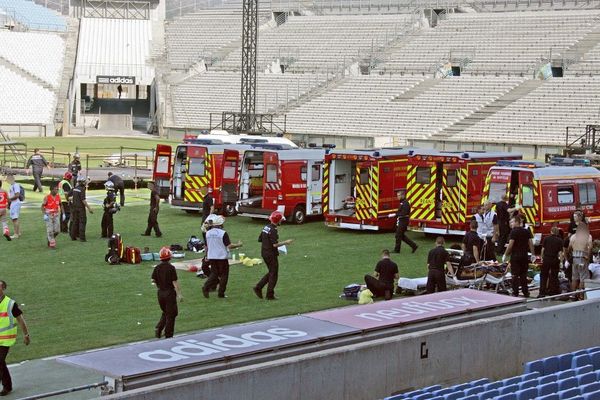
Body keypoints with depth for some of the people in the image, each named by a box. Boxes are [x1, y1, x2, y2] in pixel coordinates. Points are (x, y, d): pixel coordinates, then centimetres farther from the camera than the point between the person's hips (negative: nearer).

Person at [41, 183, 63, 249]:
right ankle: (52, 244, 5)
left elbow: (60, 205, 14)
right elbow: (42, 206, -7)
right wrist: (44, 215, -16)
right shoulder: (47, 197, -12)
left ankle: (49, 238, 28)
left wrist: (63, 213, 8)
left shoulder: (58, 196, 2)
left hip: (56, 215, 4)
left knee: (57, 230, 1)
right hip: (49, 215, -4)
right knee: (50, 230, -4)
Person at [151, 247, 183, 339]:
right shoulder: (171, 268, -15)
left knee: (165, 313, 21)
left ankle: (158, 328, 1)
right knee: (171, 314, 6)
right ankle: (168, 336, 8)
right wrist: (179, 294, -12)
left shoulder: (157, 268, 1)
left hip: (160, 293, 6)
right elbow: (175, 282, -16)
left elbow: (153, 280, 4)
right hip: (170, 293, -6)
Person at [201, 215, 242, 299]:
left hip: (211, 257, 5)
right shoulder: (223, 233, -15)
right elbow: (229, 246, -17)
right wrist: (238, 245, -1)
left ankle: (206, 287, -10)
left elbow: (206, 246, 11)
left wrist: (207, 256, 24)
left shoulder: (208, 233, 3)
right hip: (222, 257, -5)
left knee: (214, 274, 13)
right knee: (223, 275, 7)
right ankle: (221, 293, 7)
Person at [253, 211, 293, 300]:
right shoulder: (273, 230, -21)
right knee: (273, 274, 2)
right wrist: (285, 242, -14)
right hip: (271, 255, -9)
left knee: (271, 273, 20)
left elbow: (260, 239, 15)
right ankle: (270, 295, 6)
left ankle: (258, 288, 14)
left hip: (264, 253, 9)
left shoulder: (266, 227, 8)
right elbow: (275, 244, -25)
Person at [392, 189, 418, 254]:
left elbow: (404, 214, -24)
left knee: (398, 235, -2)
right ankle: (414, 246, 16)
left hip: (403, 221, -10)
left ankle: (397, 250, 7)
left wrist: (395, 215, -24)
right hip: (401, 221, 10)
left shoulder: (405, 203, -18)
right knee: (402, 236, 13)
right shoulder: (402, 202, 13)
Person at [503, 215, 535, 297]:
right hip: (524, 256, 5)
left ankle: (515, 293, -2)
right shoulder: (527, 231, 7)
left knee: (515, 275, -1)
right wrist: (533, 254, 11)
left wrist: (505, 255, -8)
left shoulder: (513, 232, -10)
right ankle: (525, 292, 13)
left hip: (515, 255, -5)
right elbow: (530, 243, 5)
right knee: (523, 275, 12)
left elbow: (510, 245, -14)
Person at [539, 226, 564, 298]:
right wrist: (560, 261, -2)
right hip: (555, 260, 0)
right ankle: (553, 292, 9)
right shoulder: (559, 240, -1)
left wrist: (542, 258, 9)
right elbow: (560, 252, -5)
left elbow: (543, 249, 0)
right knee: (554, 276, 8)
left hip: (546, 259, 0)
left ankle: (542, 292, 0)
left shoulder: (546, 238, 1)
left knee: (543, 276, 6)